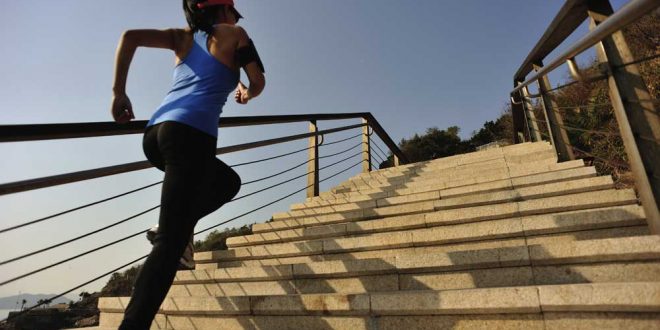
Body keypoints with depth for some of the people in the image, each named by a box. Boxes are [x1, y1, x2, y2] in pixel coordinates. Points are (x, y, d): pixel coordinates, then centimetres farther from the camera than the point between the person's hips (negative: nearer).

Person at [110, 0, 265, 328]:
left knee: (228, 182, 27)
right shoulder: (234, 35, 14)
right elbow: (258, 82, 10)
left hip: (155, 133, 7)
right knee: (170, 243, -9)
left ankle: (176, 224, 11)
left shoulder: (183, 37, 26)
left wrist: (118, 92, 10)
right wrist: (246, 94, 32)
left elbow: (130, 37, 13)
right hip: (191, 134, -7)